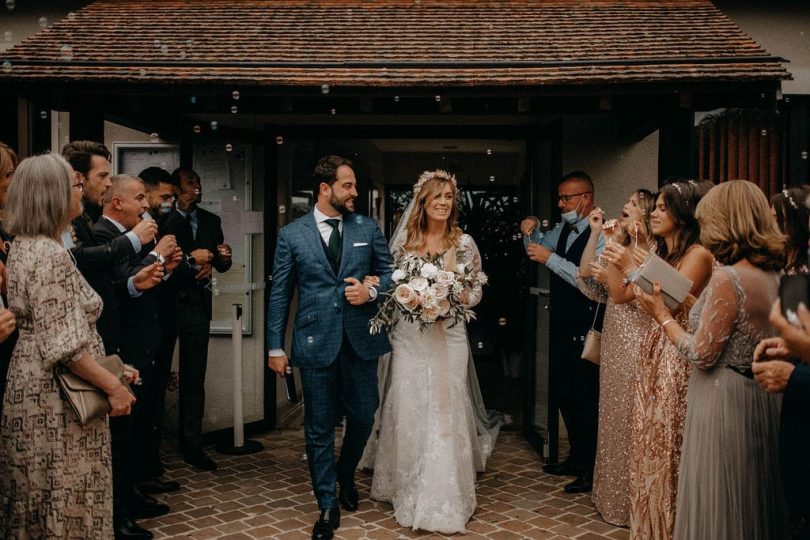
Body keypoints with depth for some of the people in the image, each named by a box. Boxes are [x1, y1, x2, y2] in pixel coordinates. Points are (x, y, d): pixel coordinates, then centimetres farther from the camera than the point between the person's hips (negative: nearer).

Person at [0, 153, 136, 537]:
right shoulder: (51, 255, -20)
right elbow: (64, 346, -24)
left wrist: (110, 368, 14)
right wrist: (113, 386, -15)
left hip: (32, 387, 10)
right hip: (57, 401, -10)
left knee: (38, 505, 19)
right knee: (66, 505, 3)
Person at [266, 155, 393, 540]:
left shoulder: (368, 228, 5)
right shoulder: (291, 234, 0)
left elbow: (389, 273, 11)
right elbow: (279, 294, 2)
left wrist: (372, 291, -11)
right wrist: (275, 347, 0)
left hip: (361, 339, 2)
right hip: (316, 343, -2)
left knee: (363, 417, 13)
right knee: (319, 428, 6)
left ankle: (345, 476, 42)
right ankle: (327, 505, 22)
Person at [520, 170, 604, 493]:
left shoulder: (602, 234, -15)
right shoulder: (562, 230, 10)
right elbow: (538, 252, 26)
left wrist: (551, 259, -25)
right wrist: (530, 234, 5)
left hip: (585, 330, -9)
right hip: (562, 326, 9)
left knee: (584, 397, -1)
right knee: (561, 393, 17)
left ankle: (591, 469, 15)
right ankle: (577, 458, 32)